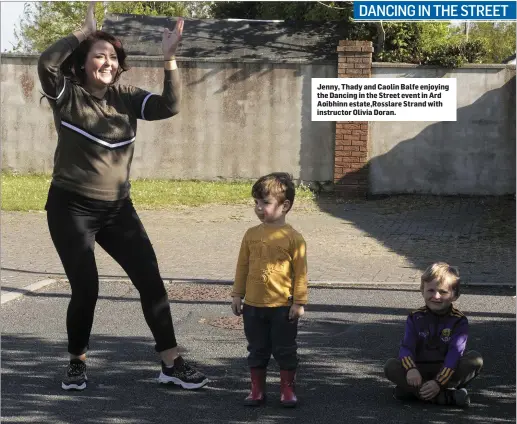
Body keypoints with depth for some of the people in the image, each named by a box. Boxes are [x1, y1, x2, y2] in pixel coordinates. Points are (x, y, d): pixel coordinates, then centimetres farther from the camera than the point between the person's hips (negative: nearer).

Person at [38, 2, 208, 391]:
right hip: (70, 208, -4)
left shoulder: (127, 98, 1)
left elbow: (169, 106, -13)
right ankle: (77, 363, 21)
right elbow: (46, 63, -28)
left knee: (151, 280, -1)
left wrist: (169, 58, -22)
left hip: (118, 208, 4)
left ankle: (172, 364, 6)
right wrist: (83, 32, -21)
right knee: (86, 289, -5)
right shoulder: (67, 96, -8)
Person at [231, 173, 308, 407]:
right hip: (253, 305, 4)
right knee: (257, 350, 13)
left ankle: (287, 390, 20)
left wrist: (299, 302, -8)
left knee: (285, 351, 7)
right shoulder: (251, 234, 3)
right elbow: (242, 267, 9)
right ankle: (257, 390, 23)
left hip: (283, 306, -4)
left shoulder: (292, 238, -9)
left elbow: (300, 272, -7)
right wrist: (237, 295, 8)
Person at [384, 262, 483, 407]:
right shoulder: (415, 318, 2)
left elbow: (455, 352, -17)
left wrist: (439, 382, -31)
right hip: (420, 370, 2)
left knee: (475, 360, -27)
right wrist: (411, 369, -32)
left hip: (448, 370, -1)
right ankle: (447, 397, -34)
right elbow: (406, 347, -8)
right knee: (391, 366, -25)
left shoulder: (459, 321, -5)